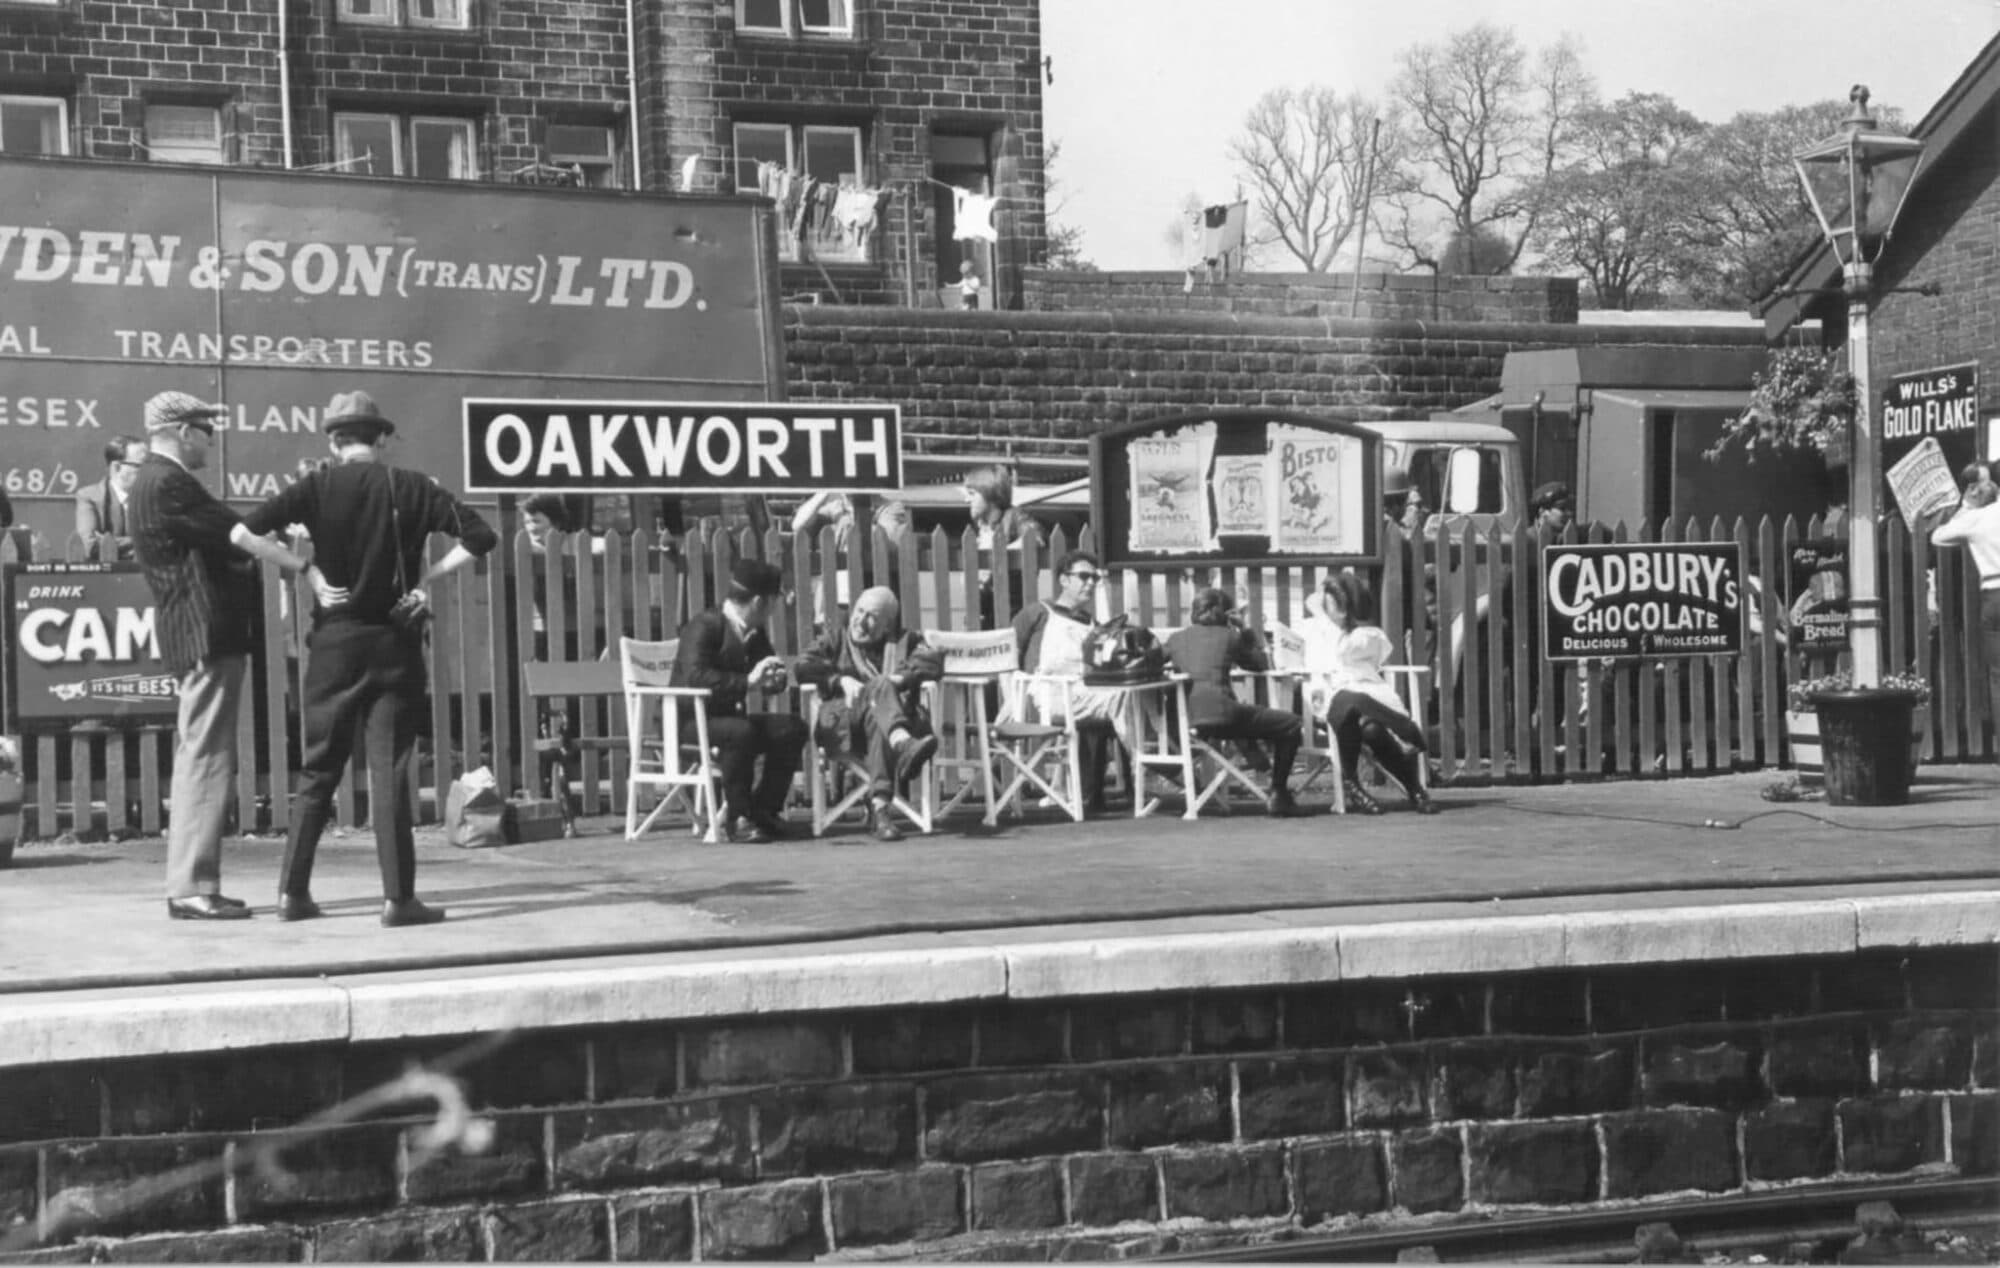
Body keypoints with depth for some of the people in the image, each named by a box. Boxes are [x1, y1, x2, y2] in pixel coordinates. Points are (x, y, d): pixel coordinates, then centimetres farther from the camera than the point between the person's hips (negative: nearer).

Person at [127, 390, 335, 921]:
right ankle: (192, 888, -8)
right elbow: (239, 535, -18)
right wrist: (307, 568, -17)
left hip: (198, 637, 11)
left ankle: (190, 883, 17)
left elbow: (221, 545, 19)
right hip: (207, 635, -11)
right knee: (205, 758, -9)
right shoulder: (168, 484, -13)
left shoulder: (149, 485, 19)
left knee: (198, 759, 13)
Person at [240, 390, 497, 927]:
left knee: (318, 771, 11)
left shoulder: (317, 487, -1)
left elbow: (245, 531, -13)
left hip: (334, 641, 1)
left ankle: (293, 891, 10)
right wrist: (427, 575, -1)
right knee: (390, 772, 0)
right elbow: (480, 536, -6)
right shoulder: (411, 487, -1)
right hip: (394, 642, -1)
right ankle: (398, 898, -4)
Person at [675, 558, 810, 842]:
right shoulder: (705, 625, -17)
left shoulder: (754, 633, 8)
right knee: (741, 731, -35)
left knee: (792, 728, -7)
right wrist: (747, 681, -38)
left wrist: (774, 678, -11)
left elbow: (768, 678, 15)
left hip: (728, 716, 8)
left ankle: (765, 811, -3)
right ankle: (740, 814, -19)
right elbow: (694, 675, -32)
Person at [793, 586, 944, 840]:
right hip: (840, 723, -1)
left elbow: (934, 661, 6)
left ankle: (879, 809, -54)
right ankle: (902, 745, -66)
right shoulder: (836, 639, 28)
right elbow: (801, 668, 10)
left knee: (877, 723, -39)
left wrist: (901, 678, -13)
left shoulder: (904, 641, 27)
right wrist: (841, 680, -8)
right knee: (879, 687, -34)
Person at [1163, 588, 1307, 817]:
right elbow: (1261, 664, 19)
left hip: (1185, 721, 5)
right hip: (1220, 715, -5)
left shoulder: (1176, 638, 17)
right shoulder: (1229, 636, 9)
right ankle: (1279, 796, 6)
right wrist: (1245, 630, 24)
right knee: (1291, 724, 10)